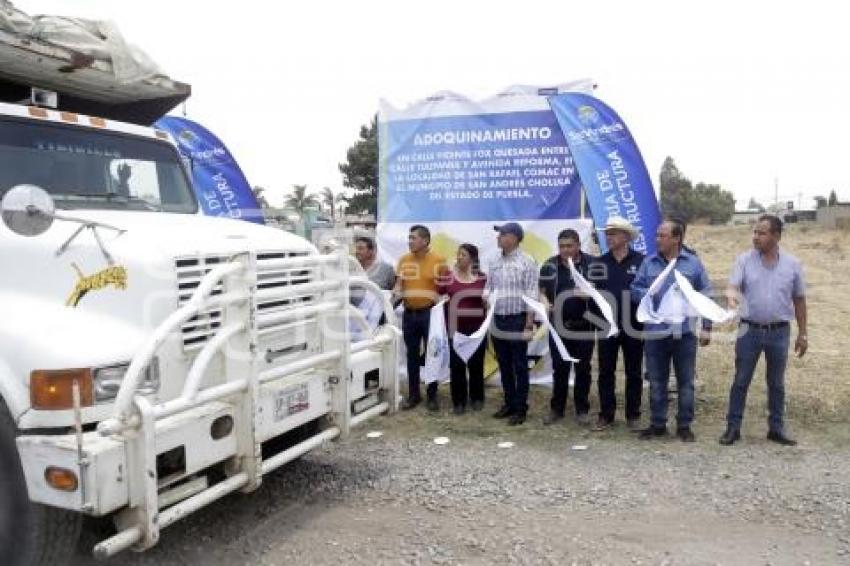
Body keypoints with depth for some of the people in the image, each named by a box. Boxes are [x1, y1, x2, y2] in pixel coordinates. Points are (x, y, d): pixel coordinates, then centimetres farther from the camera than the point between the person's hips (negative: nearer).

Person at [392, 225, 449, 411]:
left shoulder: (438, 261, -5)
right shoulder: (403, 260, 7)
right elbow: (399, 284, 7)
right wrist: (396, 291, -14)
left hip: (430, 313, -4)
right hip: (409, 313, 4)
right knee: (412, 355, 11)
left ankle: (432, 395, 15)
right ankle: (413, 394, 21)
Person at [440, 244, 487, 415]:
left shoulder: (482, 277, 2)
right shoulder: (449, 277, 2)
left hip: (477, 326, 0)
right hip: (456, 326, 0)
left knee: (476, 363, 9)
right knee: (457, 364, 2)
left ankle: (477, 398, 24)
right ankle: (459, 401, 12)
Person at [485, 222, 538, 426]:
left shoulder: (526, 262, -8)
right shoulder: (494, 263, 10)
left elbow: (531, 296, -11)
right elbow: (488, 289, 17)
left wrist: (529, 325, -14)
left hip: (517, 319, -6)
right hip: (497, 319, 6)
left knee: (519, 366, 2)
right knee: (504, 365, 13)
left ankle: (520, 408, 11)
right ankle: (509, 403, 25)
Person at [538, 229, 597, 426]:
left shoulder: (591, 264, -2)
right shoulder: (550, 265, 3)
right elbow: (542, 291, 7)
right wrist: (545, 303, -14)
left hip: (584, 325, -1)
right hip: (558, 325, 1)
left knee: (582, 369, 6)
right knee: (559, 369, 8)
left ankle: (582, 410, 17)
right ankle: (556, 408, 19)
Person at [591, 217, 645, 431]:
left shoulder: (640, 261, -2)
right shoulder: (600, 263, 5)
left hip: (633, 325, -2)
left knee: (634, 373, 9)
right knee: (605, 372, 7)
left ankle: (633, 415, 20)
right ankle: (606, 415, 17)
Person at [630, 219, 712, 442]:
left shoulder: (693, 263, 3)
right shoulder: (649, 263, 5)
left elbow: (706, 296, 5)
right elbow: (634, 290, 6)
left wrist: (707, 327, 1)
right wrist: (647, 294, -17)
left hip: (685, 333, -1)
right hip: (655, 333, 1)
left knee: (686, 382, 7)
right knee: (657, 382, 9)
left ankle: (684, 425, 20)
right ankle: (657, 424, 21)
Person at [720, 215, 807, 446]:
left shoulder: (792, 264, 1)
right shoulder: (744, 259, -3)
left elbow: (799, 300, 7)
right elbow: (733, 286, -13)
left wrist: (802, 334, 7)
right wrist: (732, 296, -38)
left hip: (779, 332, 1)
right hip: (750, 330, -1)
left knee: (776, 383, 12)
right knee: (741, 381, 4)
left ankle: (776, 428, 24)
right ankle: (733, 427, 13)